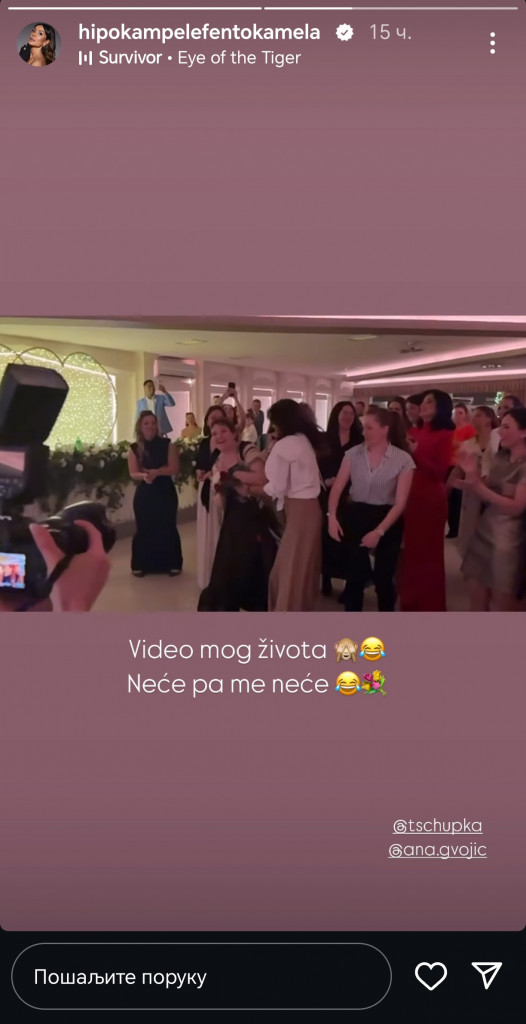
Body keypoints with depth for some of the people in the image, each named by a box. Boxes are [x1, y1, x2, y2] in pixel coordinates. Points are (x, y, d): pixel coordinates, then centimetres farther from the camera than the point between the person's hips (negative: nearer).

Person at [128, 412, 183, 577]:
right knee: (144, 529, 1)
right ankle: (142, 564, 14)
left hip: (165, 492, -1)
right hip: (144, 493, 1)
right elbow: (133, 473, -4)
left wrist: (156, 472, -22)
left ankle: (172, 563, 13)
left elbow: (174, 468, -8)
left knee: (167, 527, 2)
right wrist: (144, 475, -26)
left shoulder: (166, 444, -2)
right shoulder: (135, 448, 1)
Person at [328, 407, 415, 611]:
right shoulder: (353, 454, -2)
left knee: (383, 578, 8)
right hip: (356, 518, 2)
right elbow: (337, 488, -4)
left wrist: (379, 531, -18)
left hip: (387, 522, -2)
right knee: (355, 577, 8)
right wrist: (332, 516, -21)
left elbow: (400, 502, -11)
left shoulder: (403, 460, -10)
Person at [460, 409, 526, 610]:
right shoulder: (499, 458, 8)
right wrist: (472, 474, -9)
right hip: (482, 533, 7)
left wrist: (479, 487, -25)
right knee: (477, 602, 12)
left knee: (502, 605, 7)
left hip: (506, 540, -7)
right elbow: (486, 496, 8)